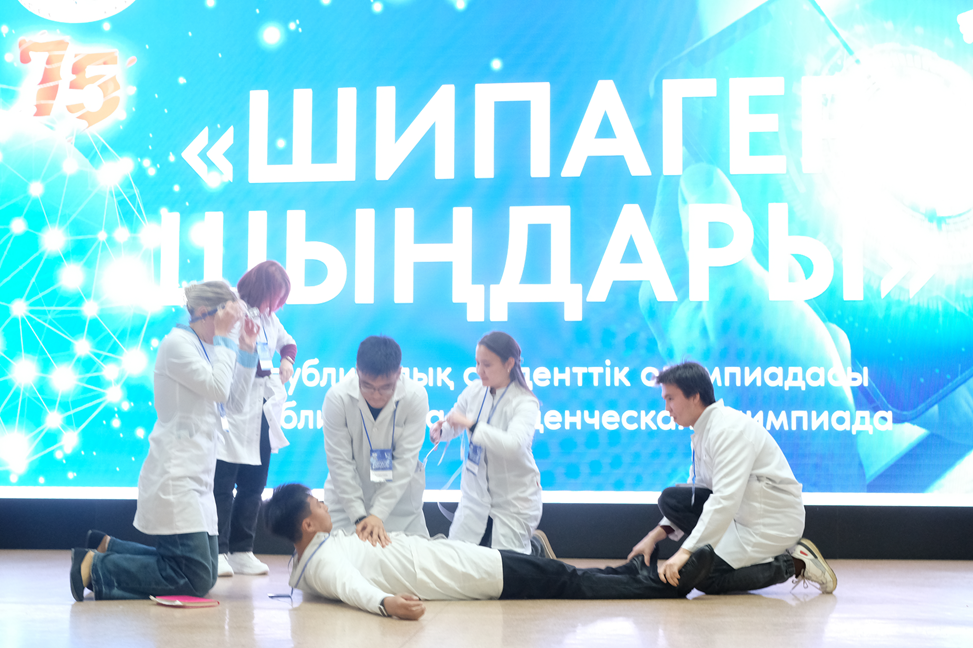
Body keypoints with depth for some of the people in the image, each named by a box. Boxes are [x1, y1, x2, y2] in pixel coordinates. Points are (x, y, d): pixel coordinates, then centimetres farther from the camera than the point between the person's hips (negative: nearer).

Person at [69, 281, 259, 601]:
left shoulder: (210, 347, 16)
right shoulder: (177, 343, -10)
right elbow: (217, 388, -19)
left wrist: (247, 350, 11)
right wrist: (224, 340, -11)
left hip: (197, 476, 10)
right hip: (174, 475, -10)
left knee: (206, 574, 13)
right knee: (195, 580, -13)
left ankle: (105, 546, 19)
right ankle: (93, 566, -5)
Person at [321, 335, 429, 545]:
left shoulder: (415, 398, -21)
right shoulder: (338, 397, -22)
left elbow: (405, 461, -19)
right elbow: (340, 463, -18)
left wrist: (378, 514, -26)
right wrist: (359, 516, -23)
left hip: (398, 496, 0)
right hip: (347, 499, 0)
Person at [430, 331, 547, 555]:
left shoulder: (525, 402, -19)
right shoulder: (474, 390, -3)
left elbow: (514, 444, -36)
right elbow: (454, 425, 12)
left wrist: (471, 425, -36)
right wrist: (439, 431, -12)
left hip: (514, 500, -5)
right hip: (475, 493, 6)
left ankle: (535, 548, 26)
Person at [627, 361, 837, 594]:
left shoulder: (729, 429, -22)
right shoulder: (705, 430, 9)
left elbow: (726, 499, -31)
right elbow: (698, 490, 13)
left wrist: (686, 551, -34)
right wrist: (655, 536, 2)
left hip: (772, 523, -9)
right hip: (745, 513, 9)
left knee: (703, 577, -17)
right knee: (671, 498, -1)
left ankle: (795, 563, -6)